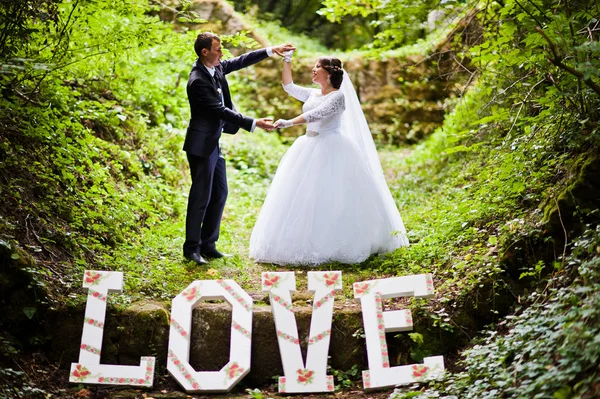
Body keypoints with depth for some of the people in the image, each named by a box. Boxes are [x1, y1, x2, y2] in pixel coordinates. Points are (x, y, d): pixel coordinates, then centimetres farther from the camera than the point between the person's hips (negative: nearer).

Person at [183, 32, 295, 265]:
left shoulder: (216, 68, 4)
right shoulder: (198, 80, -22)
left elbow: (240, 62, 15)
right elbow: (221, 111, -23)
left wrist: (271, 51, 10)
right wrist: (254, 124, -23)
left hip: (214, 143, 10)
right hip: (201, 145, -9)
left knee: (220, 194, 12)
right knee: (201, 197, -3)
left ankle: (208, 244, 21)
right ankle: (192, 247, 8)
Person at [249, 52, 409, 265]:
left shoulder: (338, 96, -9)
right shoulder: (312, 94, 14)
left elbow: (316, 114, -21)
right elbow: (288, 86, 22)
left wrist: (288, 123, -30)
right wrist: (287, 60, 14)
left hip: (331, 151, -8)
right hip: (310, 150, 8)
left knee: (330, 199, -9)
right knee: (302, 198, 4)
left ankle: (331, 247, -2)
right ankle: (305, 245, 8)